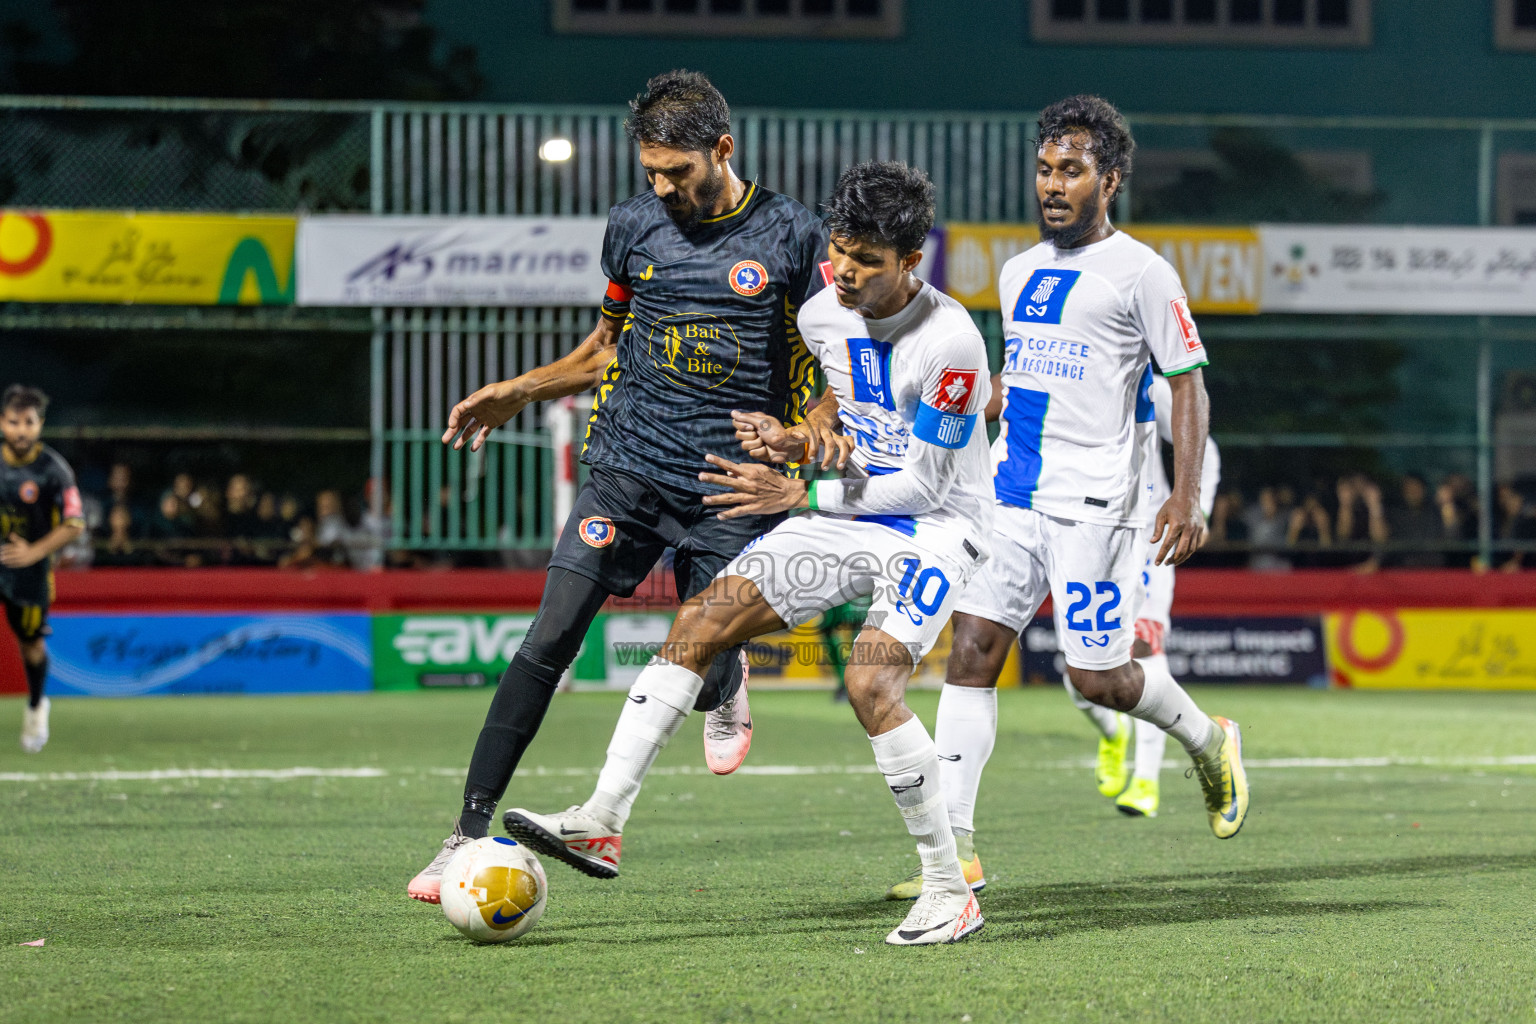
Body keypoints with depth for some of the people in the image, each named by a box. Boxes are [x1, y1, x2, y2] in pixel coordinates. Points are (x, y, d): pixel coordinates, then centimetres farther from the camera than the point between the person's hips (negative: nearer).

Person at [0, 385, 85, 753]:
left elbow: (74, 525, -11)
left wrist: (34, 552, -18)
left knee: (31, 643, 12)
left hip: (29, 571, -2)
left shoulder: (54, 470, -13)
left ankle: (36, 706, 38)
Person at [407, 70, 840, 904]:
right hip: (627, 466, 2)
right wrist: (518, 391, 7)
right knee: (549, 639, -12)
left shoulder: (789, 236, -2)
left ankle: (726, 684, 41)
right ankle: (471, 831, -10)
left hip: (730, 490, -2)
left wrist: (821, 419, -16)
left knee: (704, 676, -1)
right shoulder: (633, 224, 6)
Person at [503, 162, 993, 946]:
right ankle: (602, 821, -12)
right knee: (702, 618, -8)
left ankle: (949, 888, -13)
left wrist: (796, 496, -15)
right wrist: (787, 438, 0)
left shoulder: (950, 343, -23)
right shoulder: (822, 315, 0)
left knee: (870, 682, -27)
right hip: (849, 511, 7)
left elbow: (922, 486, -19)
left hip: (935, 526, -7)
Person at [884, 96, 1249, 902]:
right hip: (1013, 494, 6)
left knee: (1098, 677, -4)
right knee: (973, 647, -6)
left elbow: (1187, 382, -6)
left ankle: (1210, 743, 27)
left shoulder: (1140, 273, -5)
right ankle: (956, 847, -7)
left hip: (1095, 501, -6)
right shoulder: (1019, 273, 16)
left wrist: (1186, 496, -15)